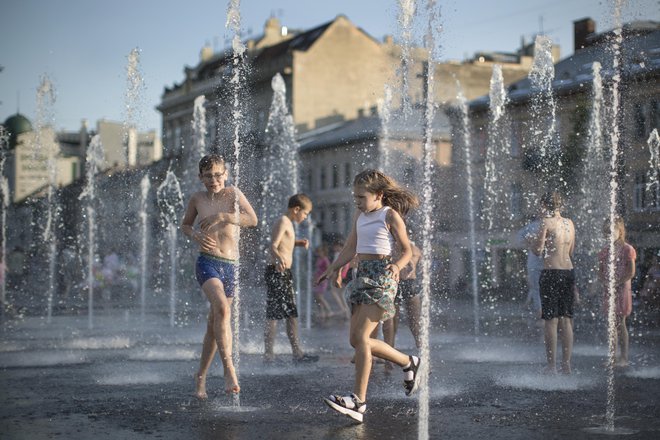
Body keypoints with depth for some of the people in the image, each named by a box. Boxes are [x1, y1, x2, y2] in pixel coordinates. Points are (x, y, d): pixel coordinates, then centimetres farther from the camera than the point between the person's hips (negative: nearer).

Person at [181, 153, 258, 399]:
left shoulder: (233, 194, 5)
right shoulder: (197, 199, 8)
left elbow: (252, 220, -5)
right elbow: (185, 225, 22)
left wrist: (223, 216, -16)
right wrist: (195, 236, 1)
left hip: (231, 266, 2)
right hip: (207, 262, -2)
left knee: (214, 324, 9)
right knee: (222, 308, -29)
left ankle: (201, 377, 24)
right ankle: (229, 369, -30)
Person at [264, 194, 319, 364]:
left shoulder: (287, 223, 18)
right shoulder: (283, 222, -12)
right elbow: (273, 246, -24)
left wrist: (297, 242, 33)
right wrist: (278, 256, -43)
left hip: (285, 273, 11)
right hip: (277, 272, -11)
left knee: (291, 314, 12)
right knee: (273, 315, -8)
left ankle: (297, 353, 18)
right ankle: (268, 354, -6)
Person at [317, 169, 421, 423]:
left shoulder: (390, 215, -4)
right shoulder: (360, 216, 16)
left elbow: (407, 251, -3)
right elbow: (350, 248, 23)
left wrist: (397, 265, -22)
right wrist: (333, 269, 14)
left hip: (382, 276, -8)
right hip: (362, 275, 8)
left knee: (360, 337, -17)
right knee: (357, 340, 6)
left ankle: (359, 400, -16)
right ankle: (408, 363, 24)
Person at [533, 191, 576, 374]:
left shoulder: (546, 222, -7)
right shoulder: (569, 223, 11)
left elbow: (538, 250, -10)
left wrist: (534, 244, 11)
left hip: (551, 272, -6)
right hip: (569, 271, 6)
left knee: (550, 319, -2)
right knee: (566, 319, 10)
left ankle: (552, 365, -3)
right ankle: (566, 364, 13)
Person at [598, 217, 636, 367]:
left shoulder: (627, 249, -6)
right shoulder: (604, 251, 10)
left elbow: (631, 273, -11)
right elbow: (600, 272, 11)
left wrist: (617, 283, -17)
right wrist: (605, 282, -7)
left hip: (621, 288, -5)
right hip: (608, 290, 5)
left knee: (620, 323, -4)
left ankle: (624, 357, 2)